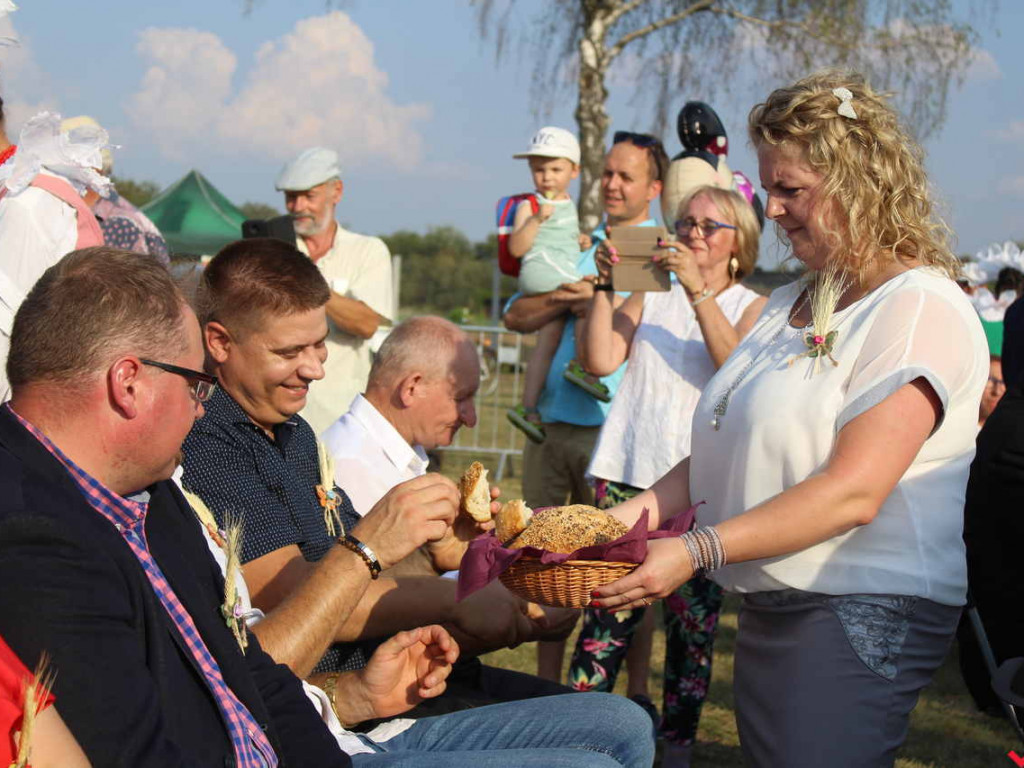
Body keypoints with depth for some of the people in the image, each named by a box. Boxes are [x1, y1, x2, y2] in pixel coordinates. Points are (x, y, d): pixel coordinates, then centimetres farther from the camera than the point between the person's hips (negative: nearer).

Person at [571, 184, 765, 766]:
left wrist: (699, 291, -18)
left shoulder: (753, 307, 9)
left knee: (693, 619, 0)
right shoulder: (653, 293, 16)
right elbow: (600, 360, 3)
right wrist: (605, 285, -4)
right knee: (608, 608, -2)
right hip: (629, 473, 2)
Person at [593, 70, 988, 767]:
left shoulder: (919, 308, -14)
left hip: (859, 621, -9)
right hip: (770, 608, 9)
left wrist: (699, 551, -26)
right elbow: (731, 449, 14)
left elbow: (852, 492, -23)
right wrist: (639, 513, -3)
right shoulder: (793, 304, 16)